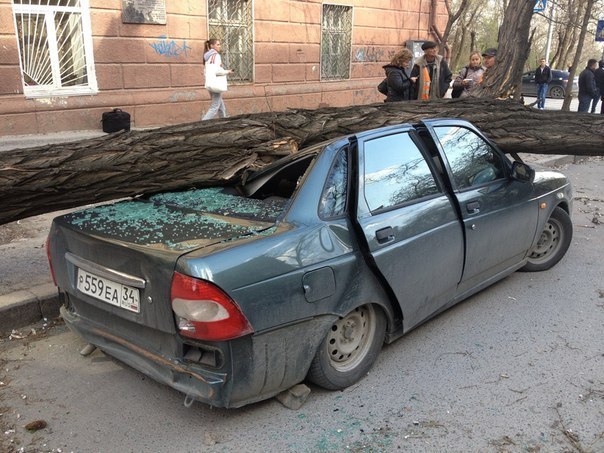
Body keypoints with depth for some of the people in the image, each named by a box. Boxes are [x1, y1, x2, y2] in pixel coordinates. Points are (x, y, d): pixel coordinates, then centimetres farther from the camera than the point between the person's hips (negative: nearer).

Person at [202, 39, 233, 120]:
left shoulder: (208, 57, 17)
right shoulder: (215, 55, -11)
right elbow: (217, 70, -19)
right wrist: (227, 71, -4)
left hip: (210, 84, 9)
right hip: (216, 84, -9)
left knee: (221, 107, 14)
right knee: (214, 107, -7)